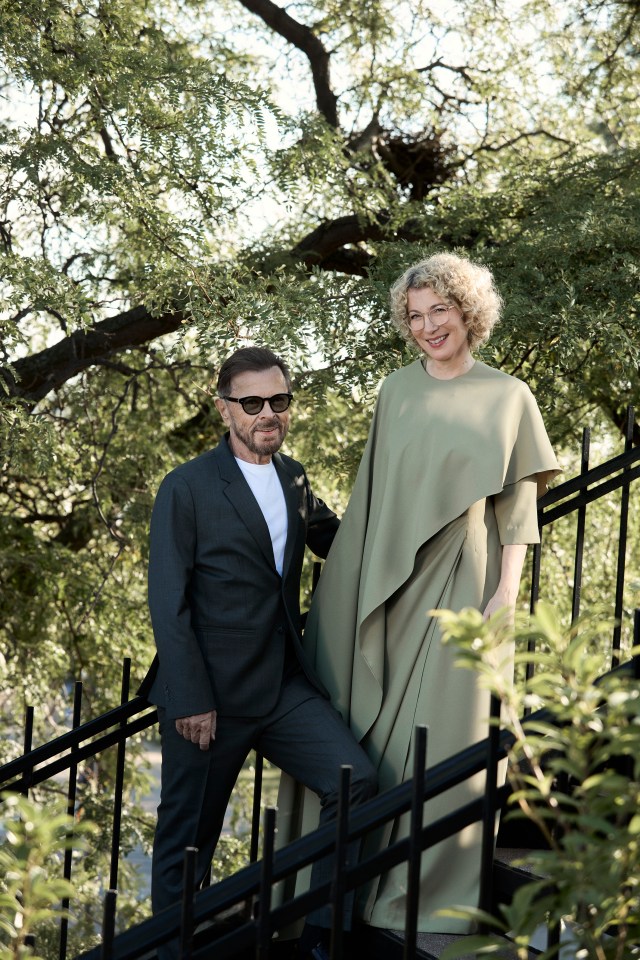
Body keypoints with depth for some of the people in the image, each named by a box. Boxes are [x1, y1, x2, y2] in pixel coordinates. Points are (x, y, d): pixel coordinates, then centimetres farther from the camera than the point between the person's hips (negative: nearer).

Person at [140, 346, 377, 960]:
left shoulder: (292, 478, 11)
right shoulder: (187, 489, -8)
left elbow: (336, 542, 29)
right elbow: (168, 604, -11)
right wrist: (190, 701, -17)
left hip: (284, 688, 5)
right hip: (212, 695, -5)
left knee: (355, 780, -10)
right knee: (187, 839, 5)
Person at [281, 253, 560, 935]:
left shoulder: (507, 397, 1)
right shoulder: (396, 391, 10)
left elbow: (518, 507, -1)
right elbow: (372, 493, 13)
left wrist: (507, 594, -9)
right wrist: (347, 576, 8)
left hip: (456, 583, -3)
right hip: (382, 580, 3)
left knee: (440, 730, -4)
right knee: (362, 723, 3)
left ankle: (430, 890, 7)